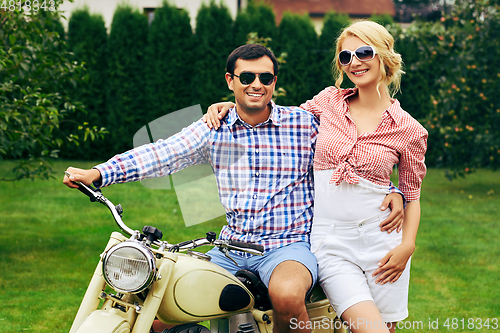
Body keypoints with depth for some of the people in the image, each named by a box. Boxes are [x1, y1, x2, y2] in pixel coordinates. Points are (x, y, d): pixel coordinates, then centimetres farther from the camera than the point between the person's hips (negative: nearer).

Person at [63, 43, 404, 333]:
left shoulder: (306, 124, -1)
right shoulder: (213, 129, 6)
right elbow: (160, 153, -2)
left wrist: (392, 192, -14)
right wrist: (98, 173, -12)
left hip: (290, 243, -3)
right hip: (231, 247, 4)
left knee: (286, 293, -37)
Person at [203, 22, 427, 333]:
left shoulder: (410, 130, 3)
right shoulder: (331, 101, 7)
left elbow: (412, 194, 9)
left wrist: (407, 245, -6)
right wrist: (229, 105, 11)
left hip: (380, 237, 0)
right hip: (328, 239, 0)